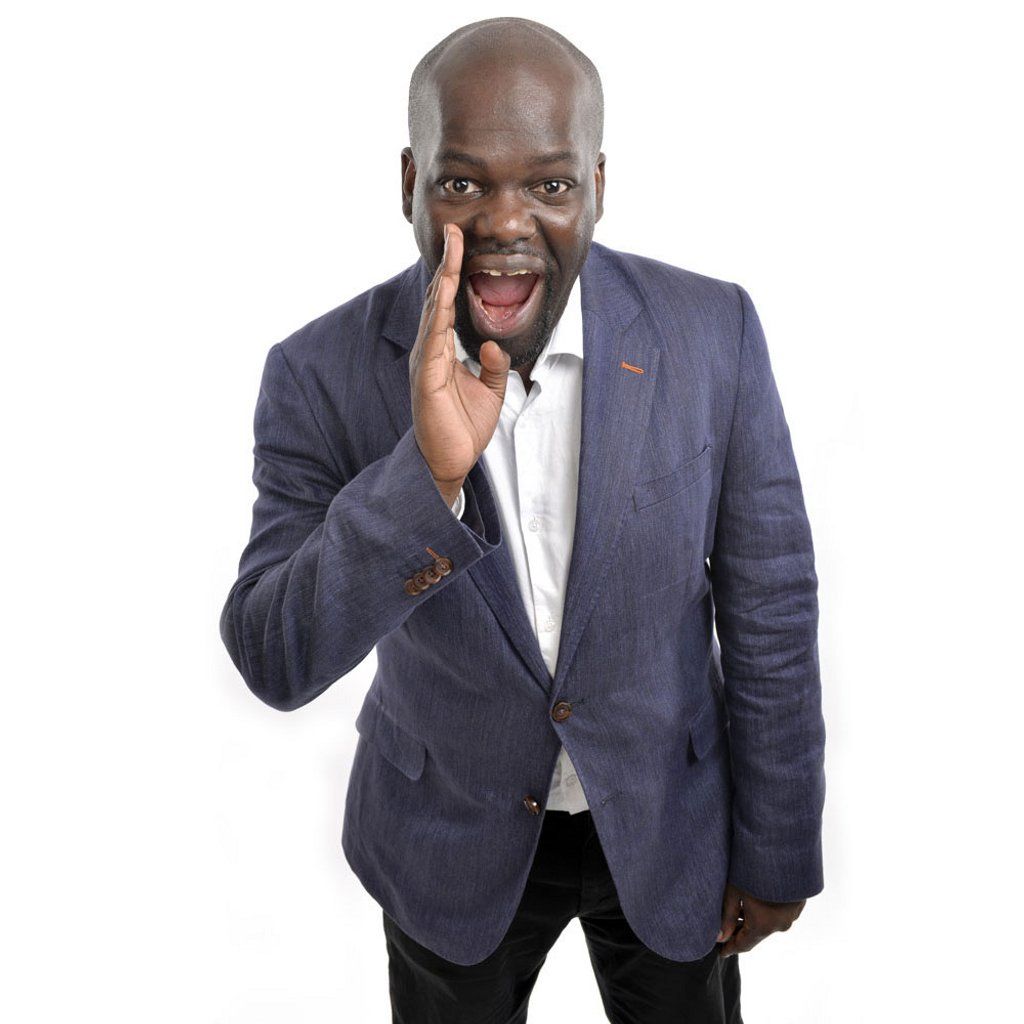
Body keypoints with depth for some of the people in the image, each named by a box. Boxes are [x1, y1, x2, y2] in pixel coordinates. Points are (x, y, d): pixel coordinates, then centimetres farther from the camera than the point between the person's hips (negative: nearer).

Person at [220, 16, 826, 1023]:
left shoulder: (711, 332, -18)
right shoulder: (323, 374, -20)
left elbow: (770, 612, -10)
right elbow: (275, 663, -23)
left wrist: (775, 854, -2)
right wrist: (426, 470, -38)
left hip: (669, 819, 1)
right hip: (451, 837, 0)